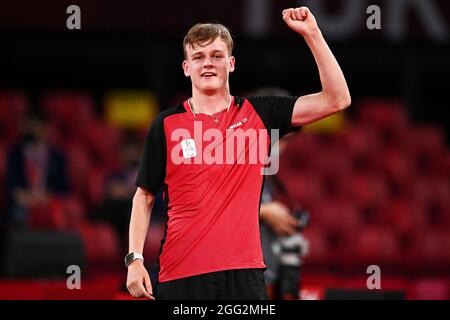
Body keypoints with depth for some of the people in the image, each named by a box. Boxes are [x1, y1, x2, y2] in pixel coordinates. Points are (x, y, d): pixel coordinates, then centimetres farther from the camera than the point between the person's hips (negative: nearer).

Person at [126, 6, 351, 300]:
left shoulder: (258, 114, 6)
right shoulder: (166, 125, 5)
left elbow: (336, 99, 1)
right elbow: (144, 196, 11)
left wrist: (312, 34, -4)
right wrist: (135, 259, 1)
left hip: (243, 273, 0)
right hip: (179, 274, 0)